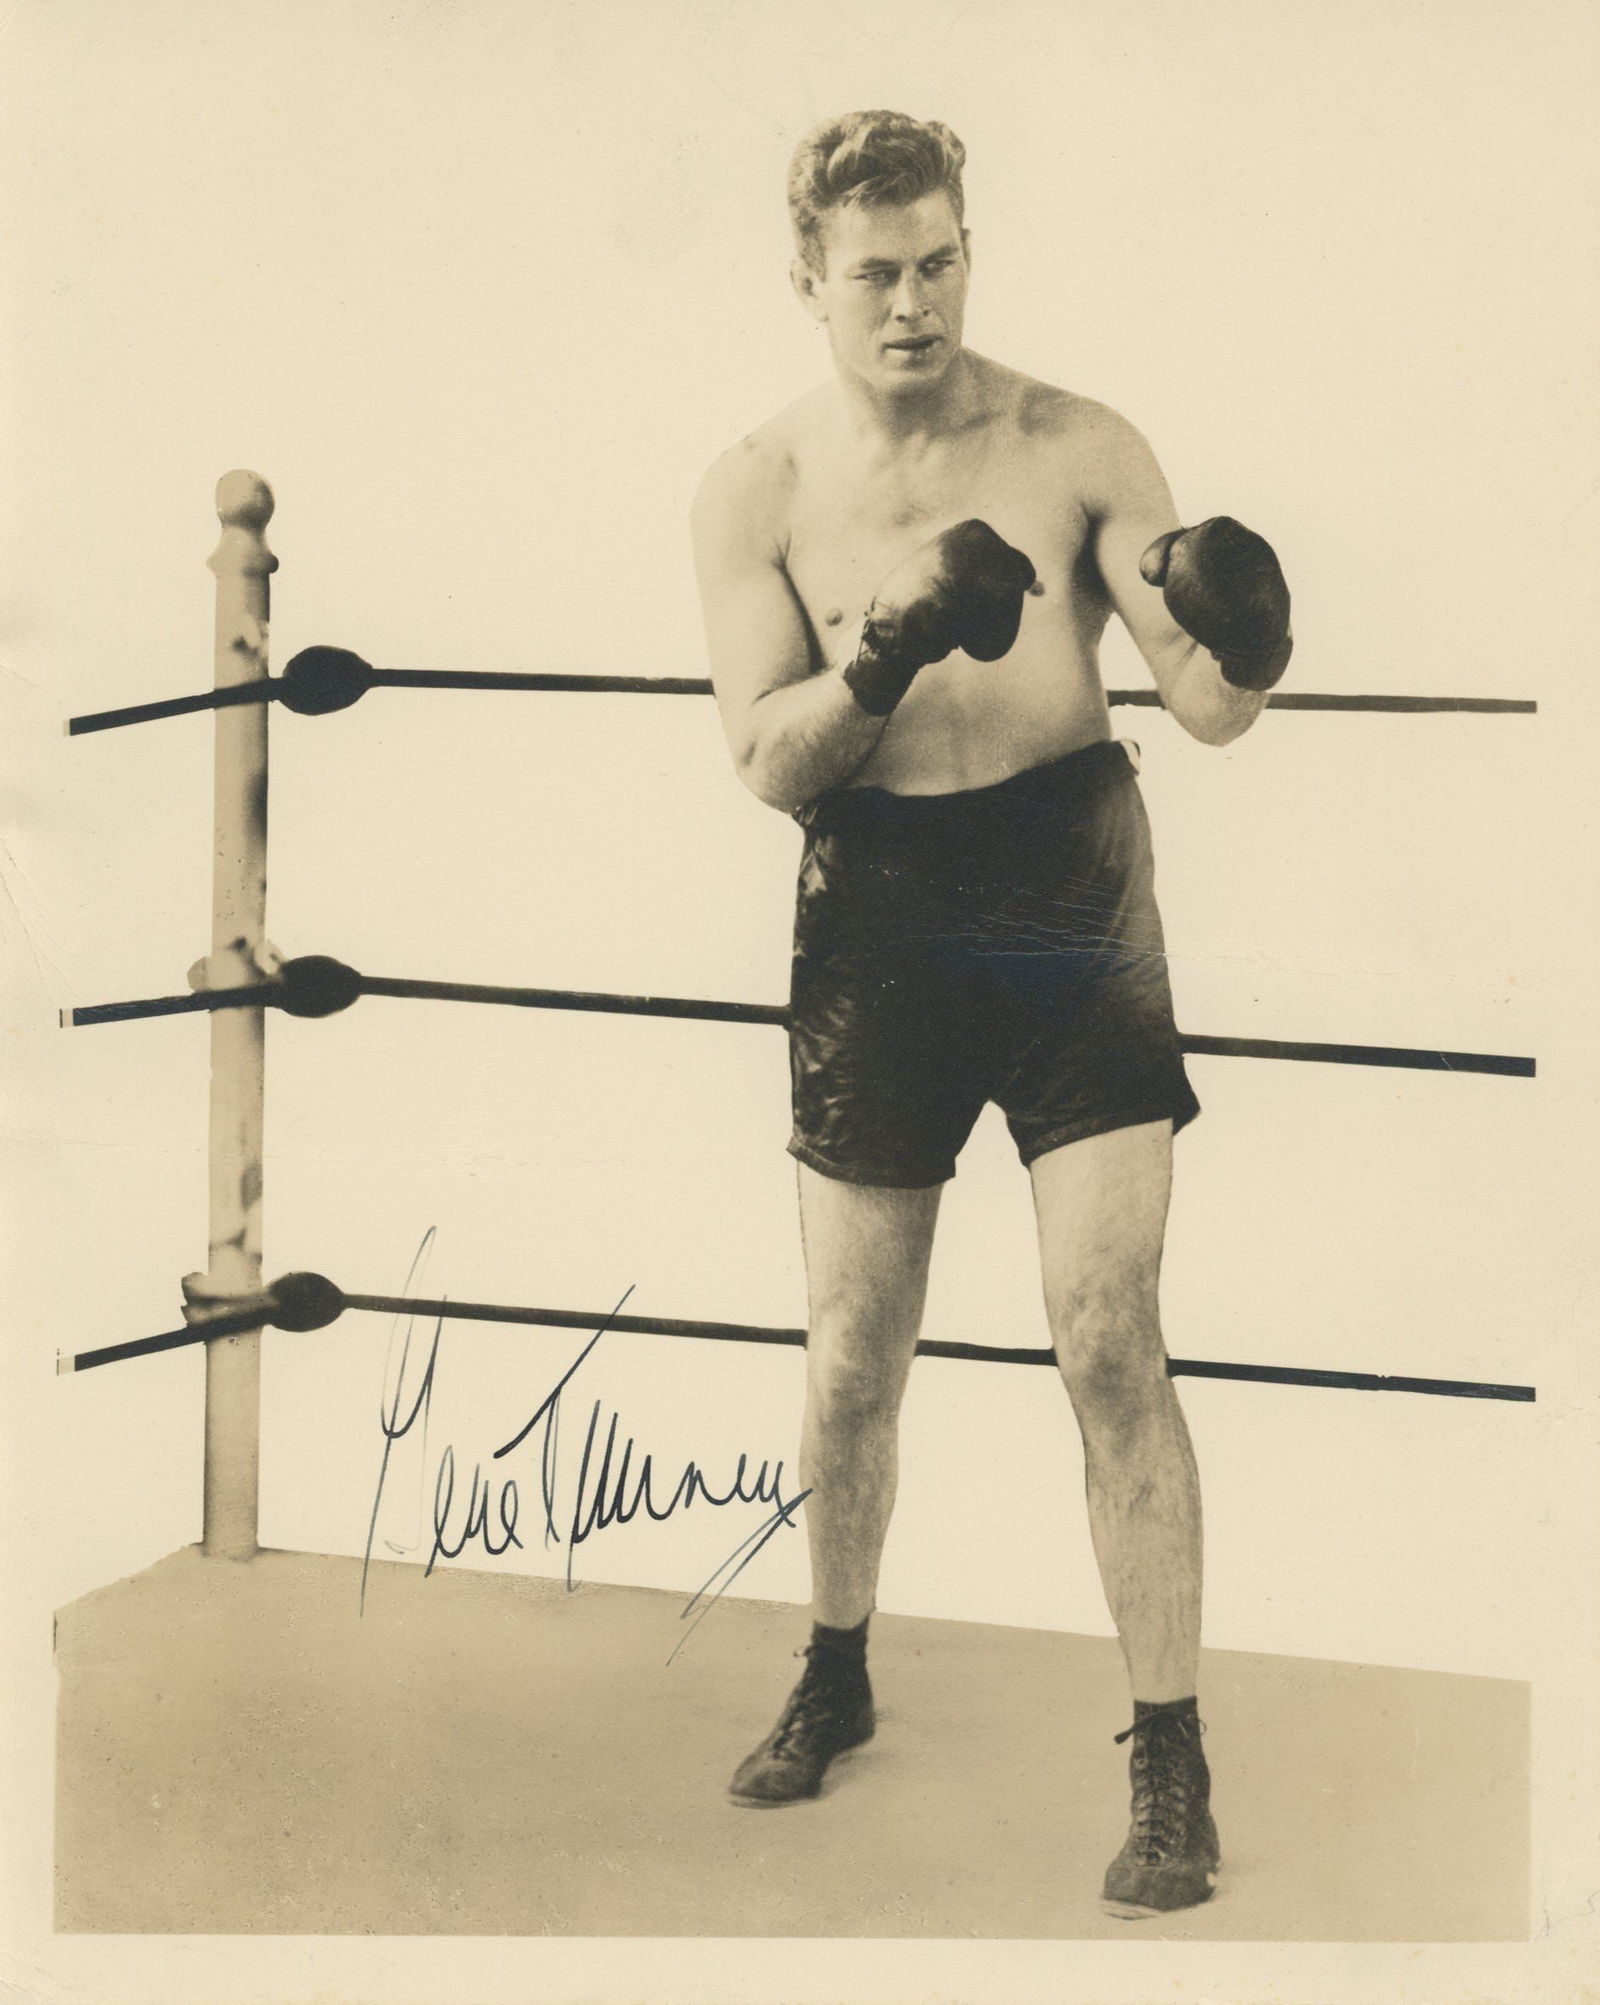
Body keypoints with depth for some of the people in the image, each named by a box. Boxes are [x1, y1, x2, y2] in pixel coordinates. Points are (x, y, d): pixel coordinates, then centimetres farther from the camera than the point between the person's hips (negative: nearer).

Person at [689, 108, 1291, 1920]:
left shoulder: (1077, 447, -3)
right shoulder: (757, 493, 0)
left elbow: (1210, 709, -7)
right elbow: (767, 759, -9)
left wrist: (1234, 649, -31)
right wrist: (897, 648, -26)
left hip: (1073, 904, -1)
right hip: (878, 923, 2)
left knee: (1110, 1343, -6)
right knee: (852, 1354, 10)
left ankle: (1170, 1764, 6)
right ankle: (834, 1679, 35)